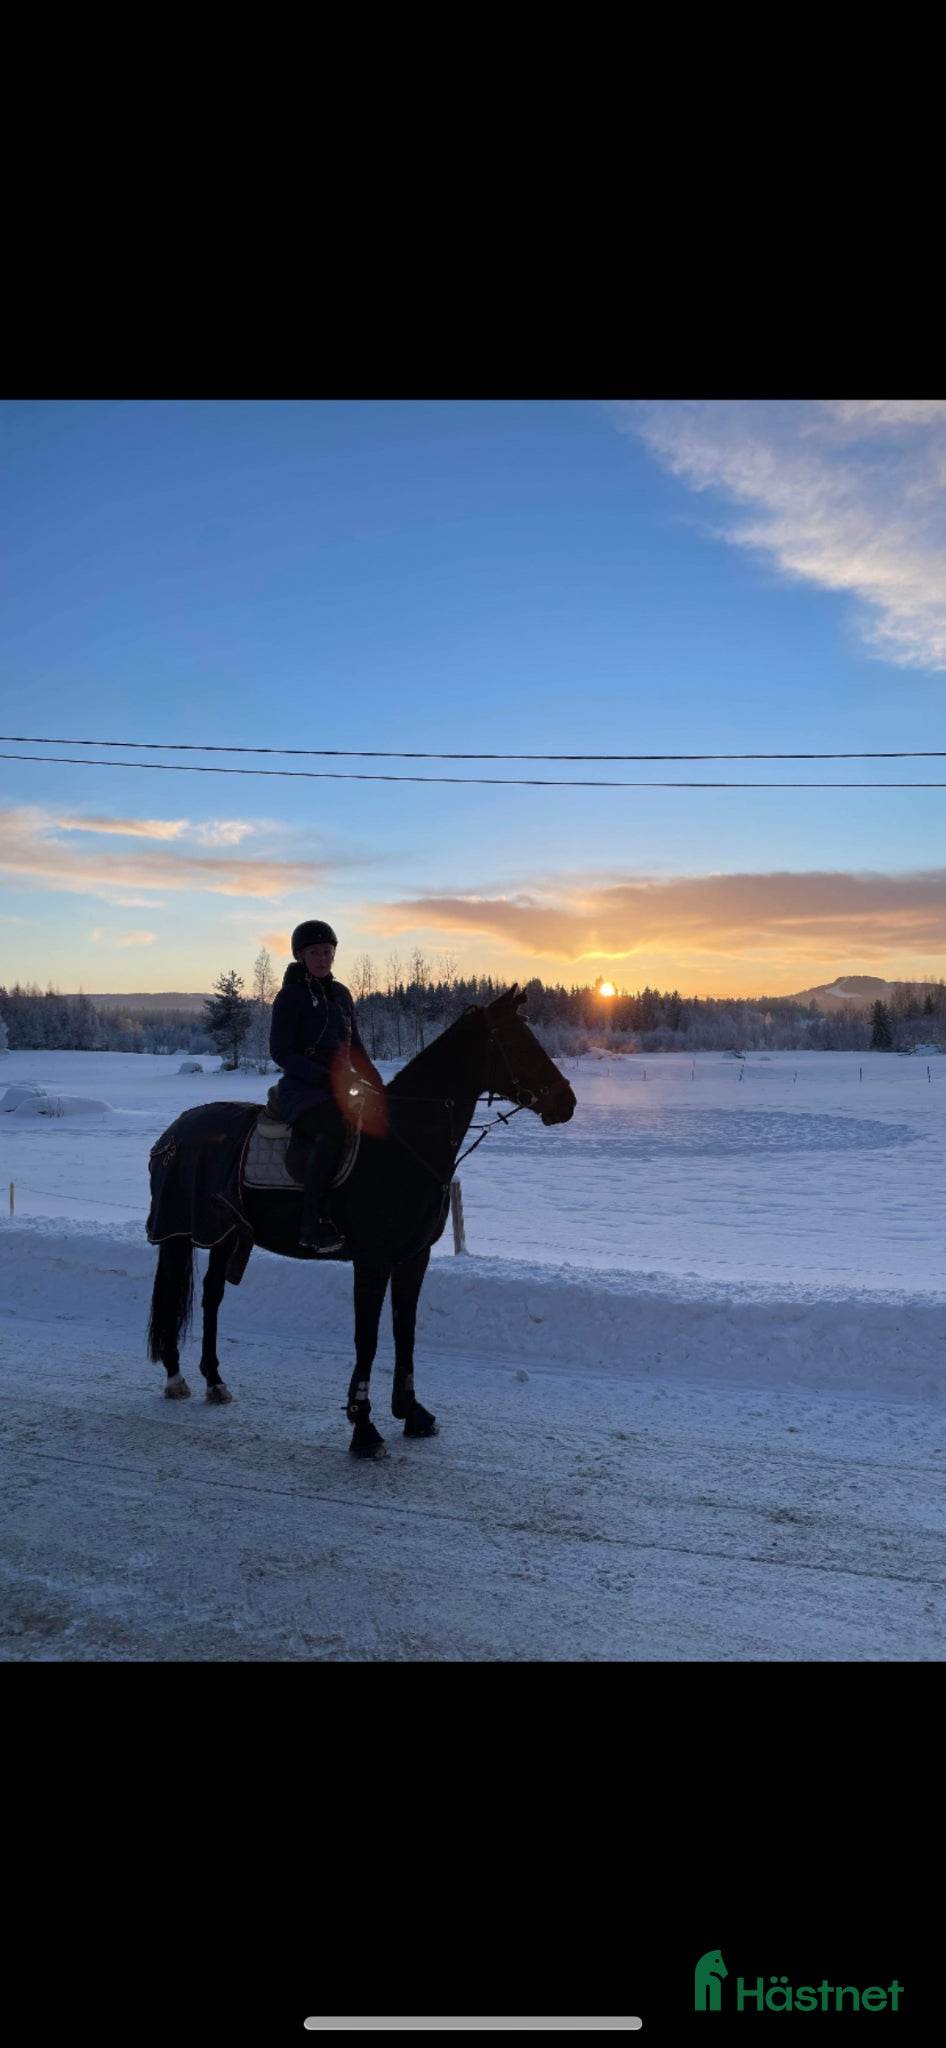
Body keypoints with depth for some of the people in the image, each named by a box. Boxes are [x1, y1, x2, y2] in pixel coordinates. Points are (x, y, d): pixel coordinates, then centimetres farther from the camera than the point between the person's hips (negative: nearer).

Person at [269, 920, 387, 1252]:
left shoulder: (341, 994, 16)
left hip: (340, 1085, 7)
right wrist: (325, 1079, -20)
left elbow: (355, 1048, 20)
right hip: (301, 1088, -7)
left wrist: (379, 1085, 6)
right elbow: (280, 1052, -11)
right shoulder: (291, 995, -4)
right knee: (332, 1129, -36)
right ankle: (312, 1223, -32)